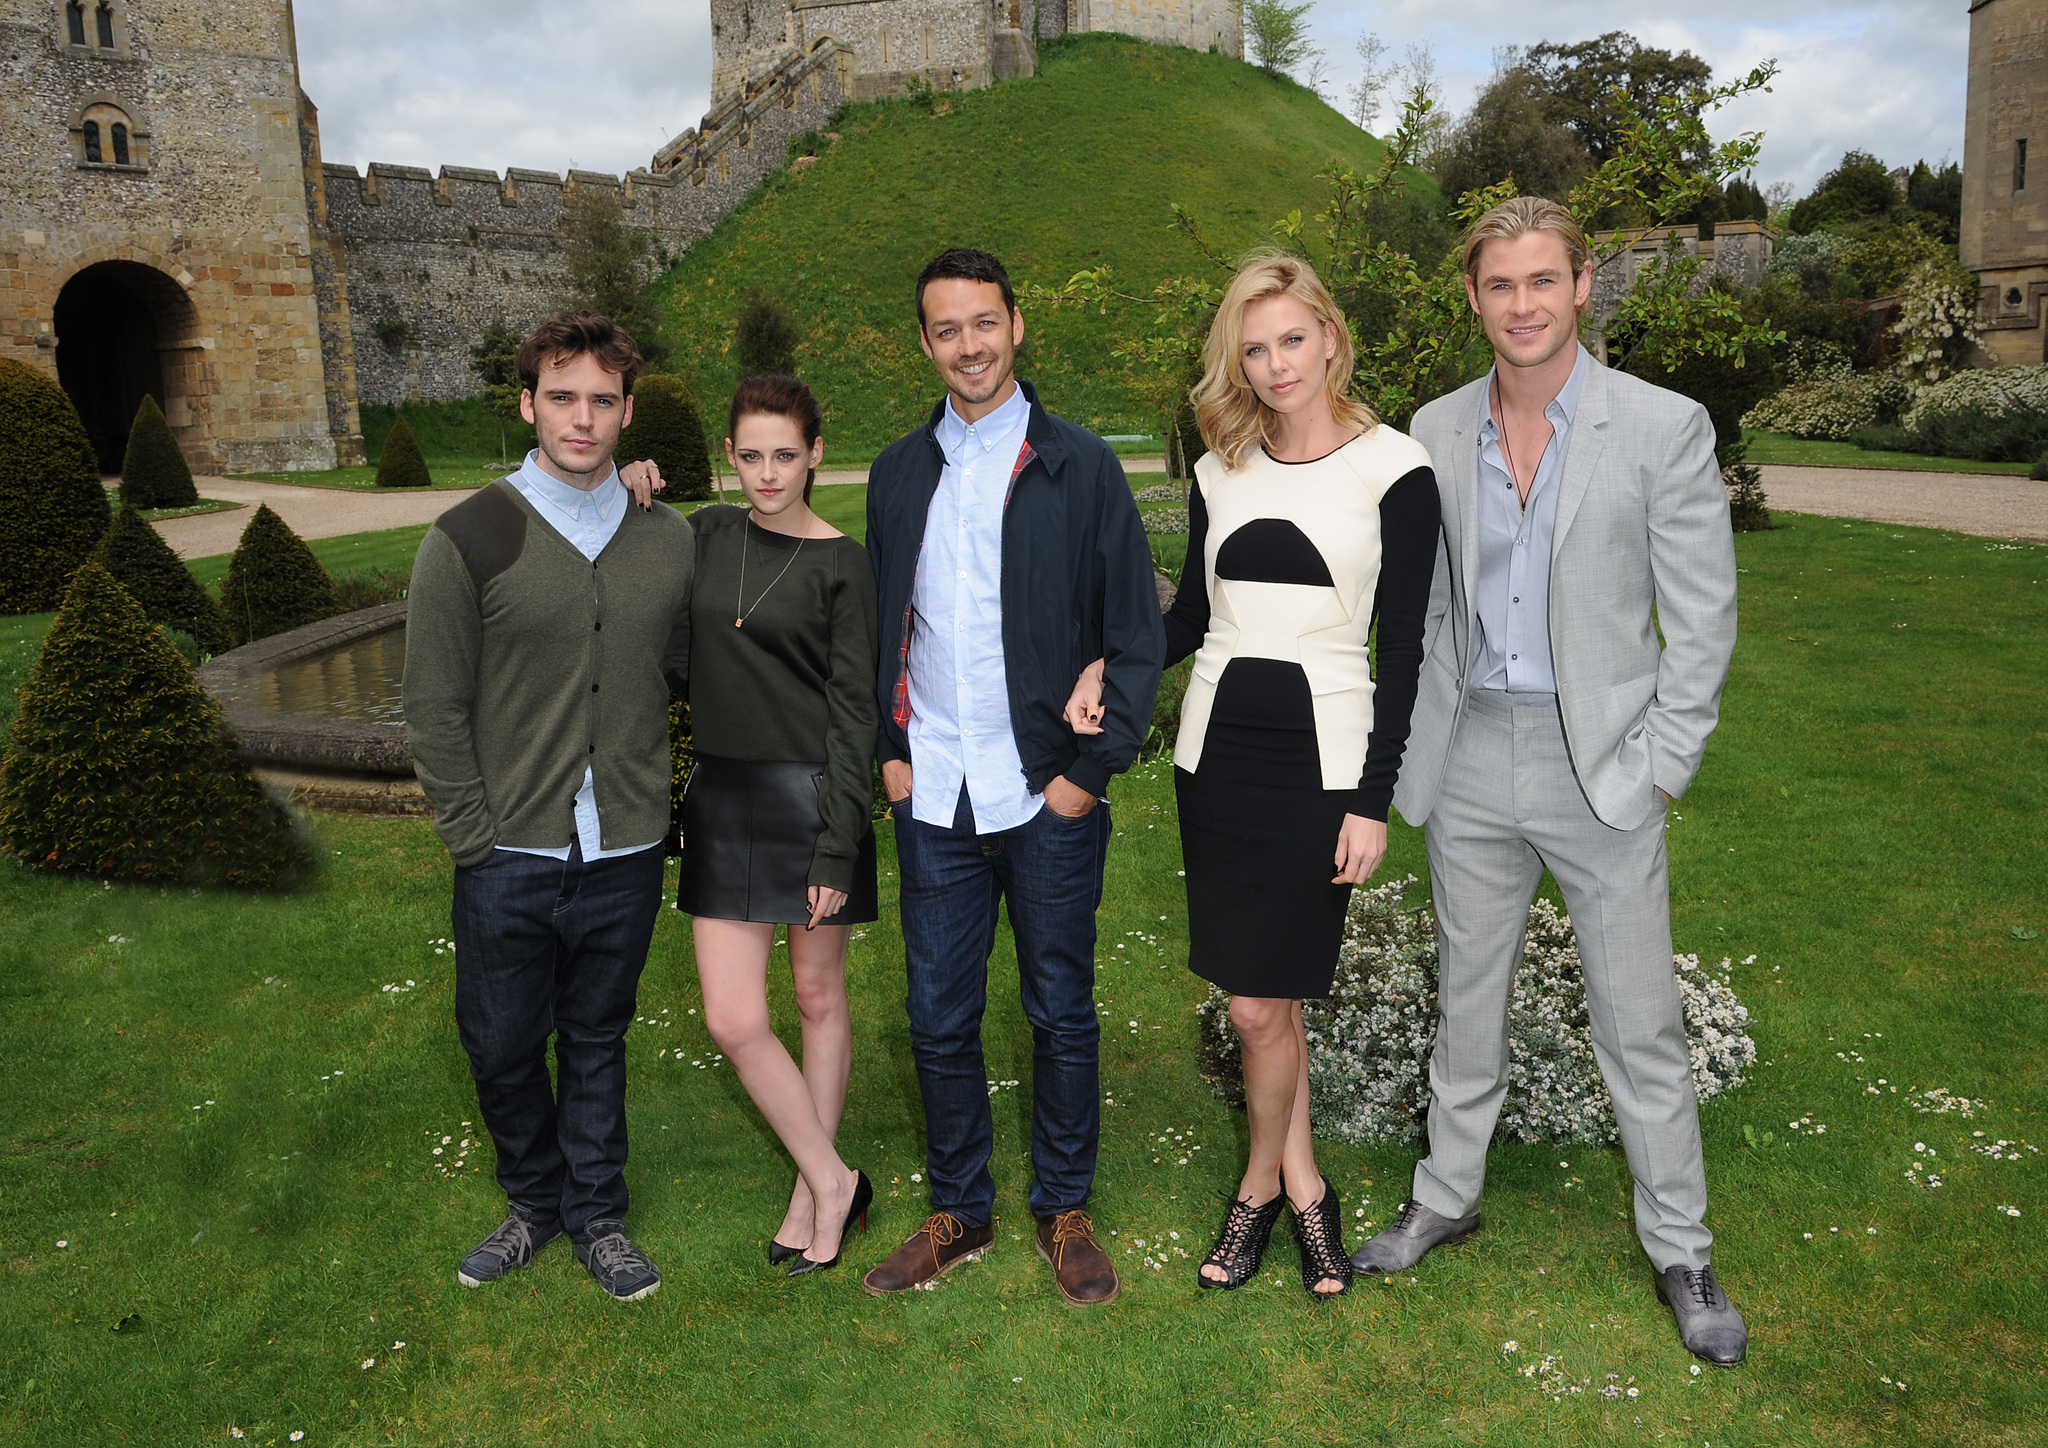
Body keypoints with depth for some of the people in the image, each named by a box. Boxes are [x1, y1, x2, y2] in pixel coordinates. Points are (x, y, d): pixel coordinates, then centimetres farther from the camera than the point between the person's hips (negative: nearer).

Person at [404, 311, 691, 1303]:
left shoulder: (669, 540, 3)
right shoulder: (469, 540, -6)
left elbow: (692, 672, 13)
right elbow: (434, 710, -5)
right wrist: (476, 840, -7)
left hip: (626, 854, 2)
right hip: (511, 858, -2)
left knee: (598, 1039, 16)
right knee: (502, 1045, 11)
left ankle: (595, 1213, 35)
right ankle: (535, 1201, 37)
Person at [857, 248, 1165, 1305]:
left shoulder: (1080, 465, -2)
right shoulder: (898, 474, 9)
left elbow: (1137, 634, -3)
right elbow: (878, 628, 15)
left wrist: (1093, 769, -8)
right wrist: (886, 752, 4)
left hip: (1048, 794, -3)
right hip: (933, 797, 3)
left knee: (1061, 1015, 10)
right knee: (939, 1020, 10)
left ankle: (1065, 1209, 29)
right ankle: (959, 1212, 29)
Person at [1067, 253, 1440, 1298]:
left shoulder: (1394, 469, -4)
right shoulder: (1219, 473, 9)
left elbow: (1403, 650, -4)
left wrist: (1373, 800, -8)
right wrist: (1111, 666, -2)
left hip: (1322, 756, -4)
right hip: (1217, 748, 4)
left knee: (1259, 1002, 0)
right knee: (1257, 1000, 8)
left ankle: (1261, 1184, 27)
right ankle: (1304, 1184, 30)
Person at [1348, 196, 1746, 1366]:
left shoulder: (1665, 428, -7)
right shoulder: (1435, 433, 4)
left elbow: (1703, 619, -5)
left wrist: (1660, 768, -10)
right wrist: (1414, 745, 5)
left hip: (1604, 764, -3)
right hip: (1470, 764, 3)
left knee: (1641, 1025, 6)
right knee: (1469, 998, 16)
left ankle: (1682, 1251, 25)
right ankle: (1448, 1197, 34)